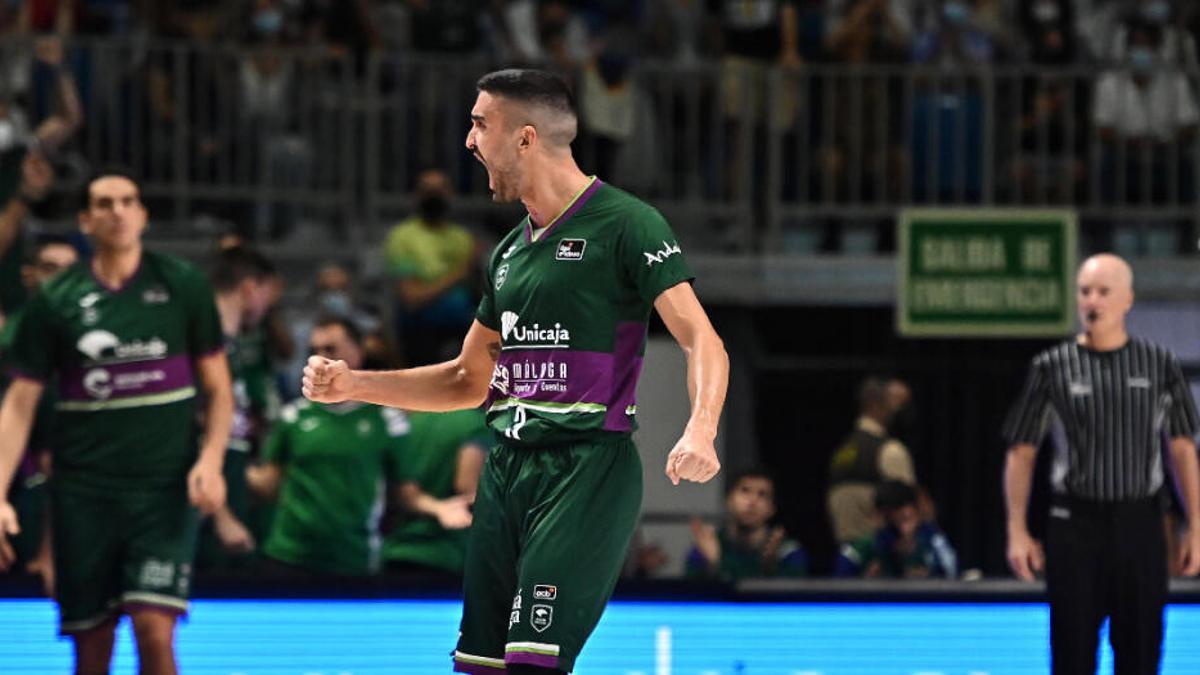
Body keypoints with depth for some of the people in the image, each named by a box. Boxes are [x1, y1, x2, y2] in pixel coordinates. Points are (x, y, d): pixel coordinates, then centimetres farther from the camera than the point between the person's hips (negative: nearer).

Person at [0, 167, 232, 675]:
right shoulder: (56, 301, 3)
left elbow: (218, 388, 7)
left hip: (165, 487, -1)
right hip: (83, 494, 1)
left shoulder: (183, 285, 3)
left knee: (154, 630, -16)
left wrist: (210, 460, -10)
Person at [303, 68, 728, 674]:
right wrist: (352, 385, 19)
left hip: (588, 466, -8)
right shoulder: (510, 252, 18)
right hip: (506, 467, 8)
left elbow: (702, 342, -12)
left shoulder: (626, 225, -6)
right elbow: (469, 380, 27)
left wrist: (699, 432, -31)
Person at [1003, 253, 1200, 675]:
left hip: (1139, 526, 1)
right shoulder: (1052, 368, 2)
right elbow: (1021, 453, 5)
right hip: (1075, 524, -1)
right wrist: (1017, 532, -2)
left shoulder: (1160, 366, 5)